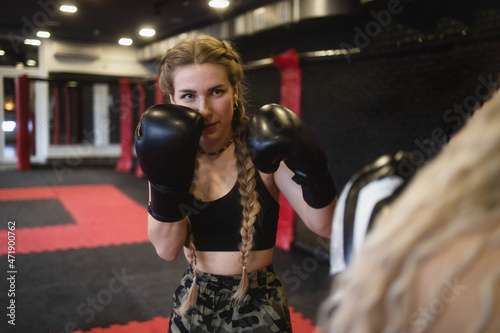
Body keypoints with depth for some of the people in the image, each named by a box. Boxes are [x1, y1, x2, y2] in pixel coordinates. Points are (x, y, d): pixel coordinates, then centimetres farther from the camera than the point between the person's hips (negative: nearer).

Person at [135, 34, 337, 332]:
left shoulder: (260, 151, -16)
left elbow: (324, 226, -20)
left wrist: (311, 168, -37)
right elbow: (167, 249, -15)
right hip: (193, 304, 3)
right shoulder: (172, 154, -7)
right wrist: (165, 182, -29)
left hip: (258, 307, -2)